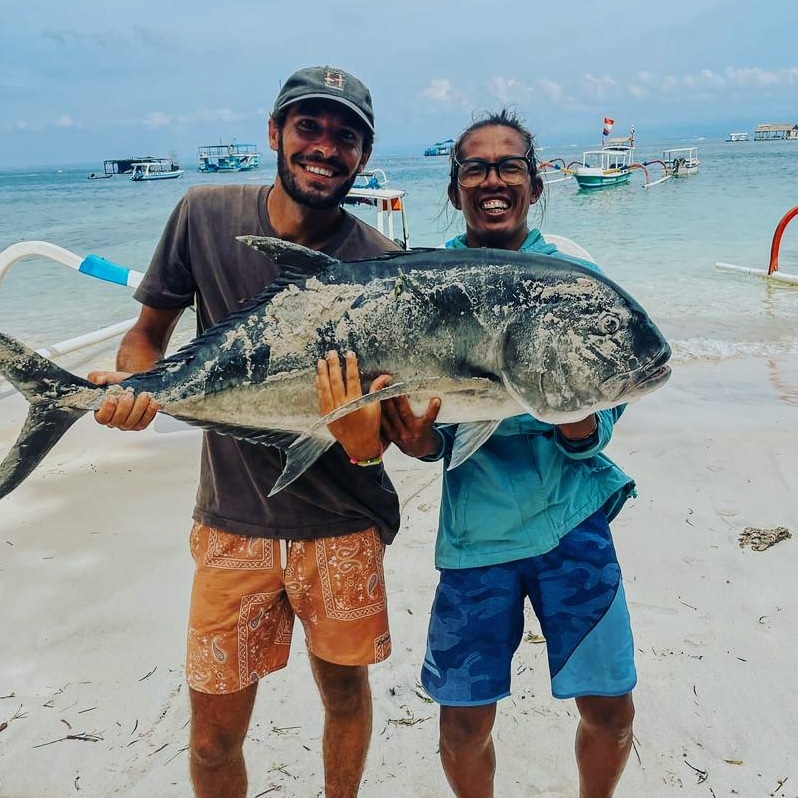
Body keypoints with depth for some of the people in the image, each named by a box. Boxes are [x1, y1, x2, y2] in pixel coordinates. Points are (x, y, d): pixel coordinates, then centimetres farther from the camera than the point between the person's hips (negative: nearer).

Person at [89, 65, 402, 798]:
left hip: (341, 523, 0)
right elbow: (149, 332, 4)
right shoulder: (206, 215, -6)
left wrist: (366, 436, -34)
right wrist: (131, 384, -17)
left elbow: (383, 403, -11)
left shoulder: (379, 262, -11)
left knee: (345, 691, 19)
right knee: (215, 735, 8)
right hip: (234, 520, 1)